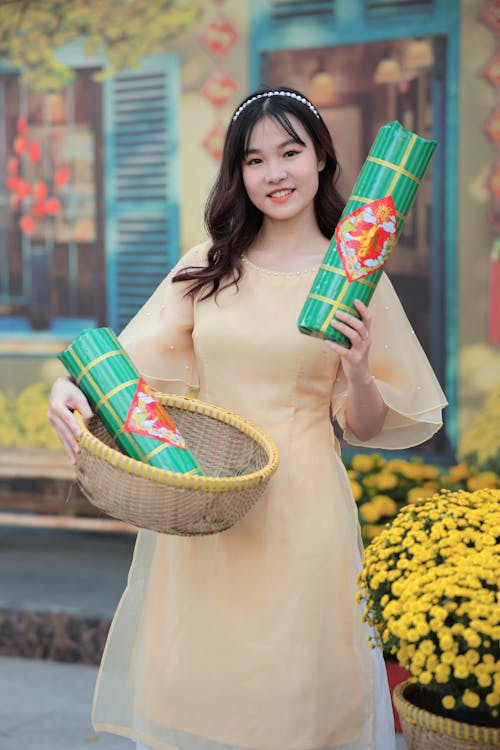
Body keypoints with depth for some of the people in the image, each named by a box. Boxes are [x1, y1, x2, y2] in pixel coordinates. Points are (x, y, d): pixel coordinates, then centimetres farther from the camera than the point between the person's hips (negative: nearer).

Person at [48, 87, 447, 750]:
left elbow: (366, 428, 3)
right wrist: (72, 386, -18)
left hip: (299, 510, -2)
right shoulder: (207, 267, 7)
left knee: (289, 694, 5)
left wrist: (358, 372, -18)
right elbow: (137, 356, 2)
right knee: (193, 683, 11)